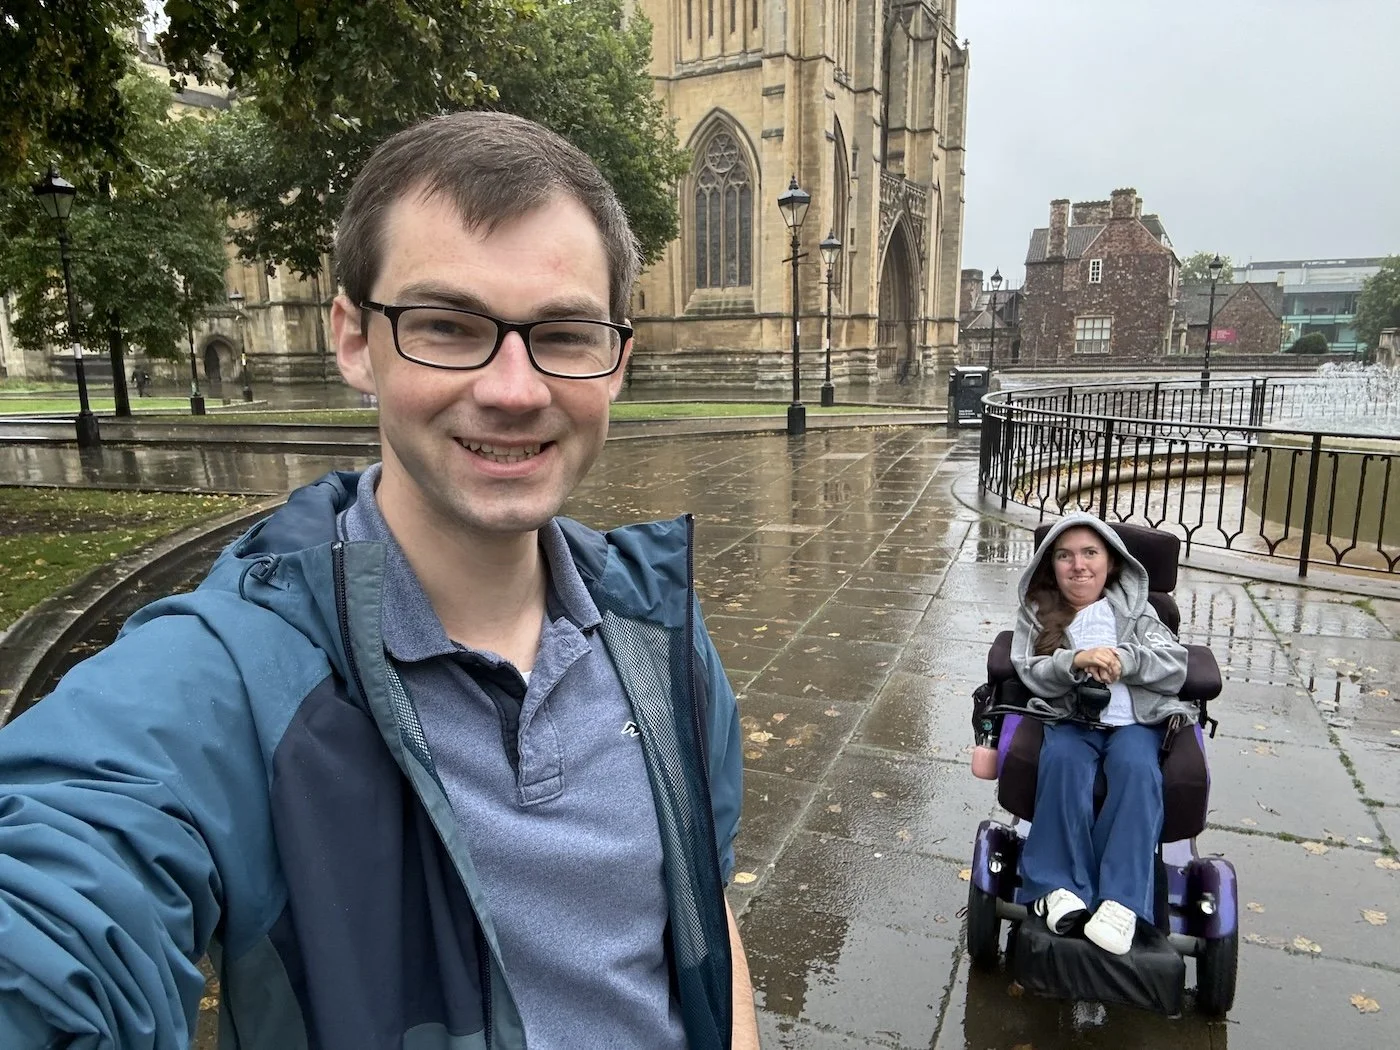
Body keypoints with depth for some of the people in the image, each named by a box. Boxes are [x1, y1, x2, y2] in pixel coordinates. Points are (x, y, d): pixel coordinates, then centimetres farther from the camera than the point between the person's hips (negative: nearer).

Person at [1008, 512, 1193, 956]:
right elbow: (1030, 672, 0)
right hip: (1070, 720, 0)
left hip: (1134, 720, 1)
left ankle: (1122, 900, -35)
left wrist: (1124, 659, -14)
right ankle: (1060, 886, -30)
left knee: (1137, 768, -32)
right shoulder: (1036, 612, 15)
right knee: (1063, 761, -34)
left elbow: (1176, 664, 5)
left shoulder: (1133, 608, 17)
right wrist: (1075, 662, -21)